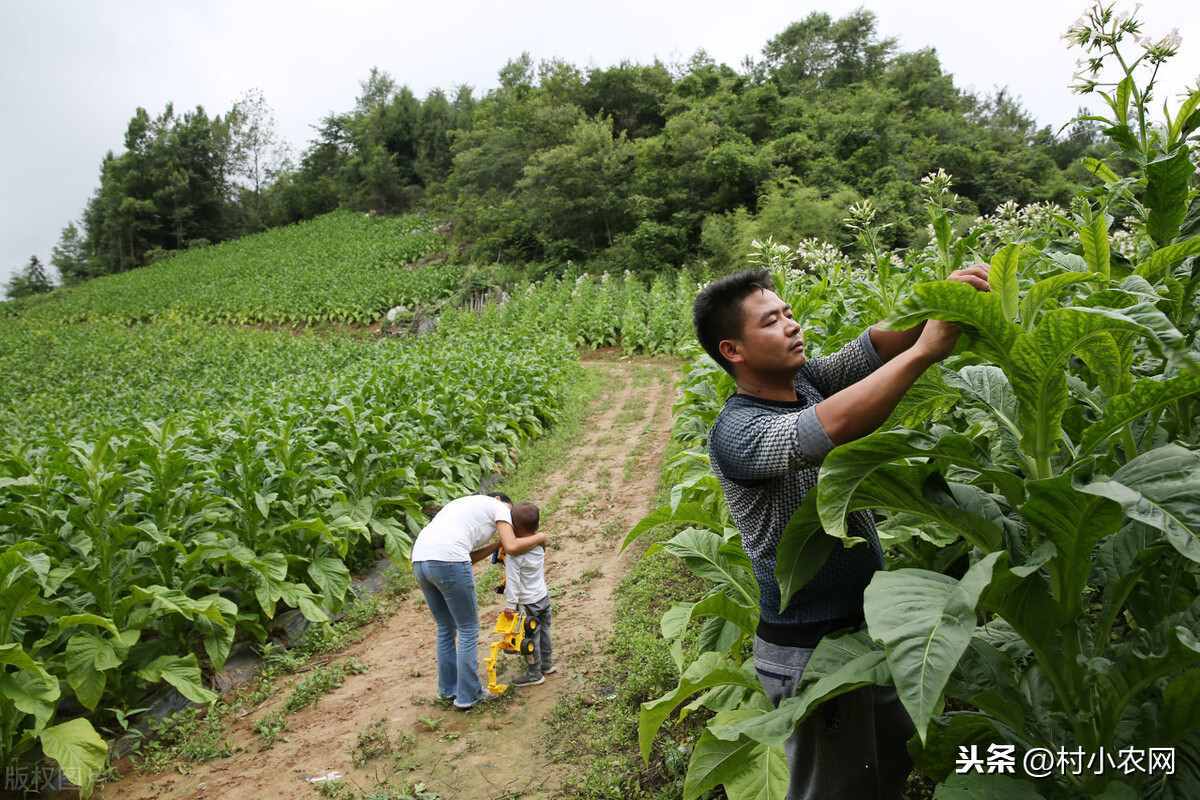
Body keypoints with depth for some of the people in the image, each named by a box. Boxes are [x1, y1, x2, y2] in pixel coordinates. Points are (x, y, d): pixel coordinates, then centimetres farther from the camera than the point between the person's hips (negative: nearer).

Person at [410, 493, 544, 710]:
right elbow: (512, 548, -4)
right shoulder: (500, 507, 10)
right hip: (448, 561, -8)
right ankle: (468, 694, 19)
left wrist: (499, 544, 31)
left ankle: (448, 688, 34)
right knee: (468, 630, 11)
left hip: (420, 560, 8)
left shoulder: (471, 505, 32)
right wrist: (539, 538, 14)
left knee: (446, 628, 24)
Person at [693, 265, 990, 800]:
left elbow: (873, 346, -11)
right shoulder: (734, 432, -26)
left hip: (867, 621, 8)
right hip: (810, 650, -8)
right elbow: (835, 429, -42)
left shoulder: (806, 380, -1)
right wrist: (925, 349, -39)